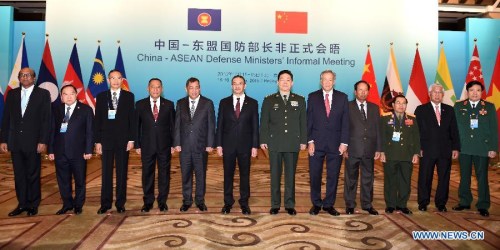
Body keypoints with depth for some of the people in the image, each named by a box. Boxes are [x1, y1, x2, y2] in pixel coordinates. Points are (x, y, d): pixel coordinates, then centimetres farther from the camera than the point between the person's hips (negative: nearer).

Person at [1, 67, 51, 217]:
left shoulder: (43, 94, 0)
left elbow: (46, 119, -5)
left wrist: (43, 141, -11)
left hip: (33, 142, -3)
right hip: (15, 141, 3)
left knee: (33, 175, 5)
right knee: (19, 175, 9)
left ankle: (33, 205, 16)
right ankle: (22, 204, 19)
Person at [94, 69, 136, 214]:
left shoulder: (129, 96, 4)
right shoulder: (101, 97, 7)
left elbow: (132, 119, 1)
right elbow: (98, 120, 5)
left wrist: (131, 139, -5)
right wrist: (97, 141, -1)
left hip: (123, 140, -1)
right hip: (106, 140, 1)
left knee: (122, 173, 5)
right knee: (106, 173, 5)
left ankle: (120, 203, 14)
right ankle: (105, 204, 14)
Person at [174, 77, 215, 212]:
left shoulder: (208, 103, -1)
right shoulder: (180, 103, 6)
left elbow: (211, 125, -2)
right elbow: (177, 124, 5)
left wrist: (210, 144, -7)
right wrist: (177, 143, -1)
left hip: (201, 145, -2)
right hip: (184, 145, 2)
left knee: (201, 175, 7)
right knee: (186, 174, 9)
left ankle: (200, 201, 21)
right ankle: (187, 201, 23)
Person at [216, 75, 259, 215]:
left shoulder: (252, 103, 3)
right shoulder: (224, 103, 5)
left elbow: (255, 126, 1)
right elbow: (220, 125, 4)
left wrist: (255, 146, -3)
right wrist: (218, 144, -2)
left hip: (245, 145, 0)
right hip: (228, 145, 1)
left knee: (245, 175, 7)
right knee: (228, 174, 7)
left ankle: (244, 203, 18)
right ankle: (228, 202, 19)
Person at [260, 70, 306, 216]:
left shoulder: (299, 100, 9)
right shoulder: (269, 100, 7)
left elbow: (303, 122, 7)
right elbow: (264, 122, 4)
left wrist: (303, 140, 2)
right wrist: (263, 140, -3)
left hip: (293, 143, 1)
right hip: (275, 143, 0)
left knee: (290, 175, 5)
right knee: (275, 175, 4)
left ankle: (290, 205, 15)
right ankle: (275, 205, 14)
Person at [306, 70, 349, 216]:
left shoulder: (342, 97, 5)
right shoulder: (313, 97, 4)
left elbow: (345, 122, 3)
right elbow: (309, 121, 1)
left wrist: (344, 142, -4)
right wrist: (310, 141, -6)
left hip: (335, 143, 1)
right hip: (316, 143, 0)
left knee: (333, 176, 7)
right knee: (315, 176, 5)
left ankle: (329, 204, 21)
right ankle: (316, 204, 20)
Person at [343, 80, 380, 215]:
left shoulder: (374, 108, 12)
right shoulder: (348, 107, 1)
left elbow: (378, 129, 10)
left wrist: (378, 148, 5)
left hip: (369, 150, 3)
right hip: (352, 149, -3)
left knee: (368, 178, 10)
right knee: (351, 179, 6)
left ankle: (367, 204, 22)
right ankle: (350, 205, 17)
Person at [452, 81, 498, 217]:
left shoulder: (489, 107, 5)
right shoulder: (459, 106, 5)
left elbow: (494, 129, 2)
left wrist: (493, 148, -4)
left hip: (482, 148, -1)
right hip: (464, 148, 1)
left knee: (482, 177, 3)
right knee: (464, 176, 9)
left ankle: (483, 205, 12)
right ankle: (464, 202, 21)